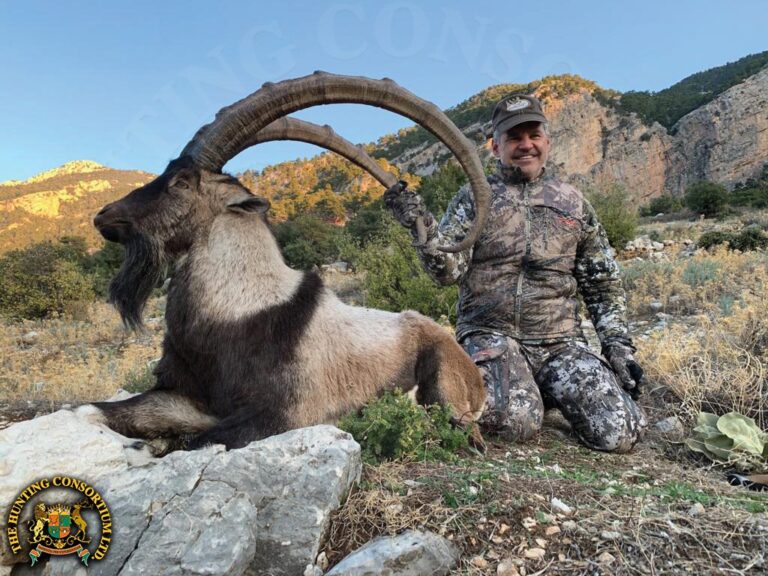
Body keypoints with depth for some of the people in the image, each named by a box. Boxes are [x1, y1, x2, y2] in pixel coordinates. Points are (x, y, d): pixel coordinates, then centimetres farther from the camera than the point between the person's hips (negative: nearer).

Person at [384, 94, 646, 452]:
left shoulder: (573, 203, 12)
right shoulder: (474, 198, 4)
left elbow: (604, 285, 15)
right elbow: (448, 271, -8)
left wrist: (619, 348, 7)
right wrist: (421, 225, -25)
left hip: (560, 341, 3)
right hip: (491, 335, -3)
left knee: (619, 433, -12)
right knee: (519, 421, -27)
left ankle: (544, 390, 15)